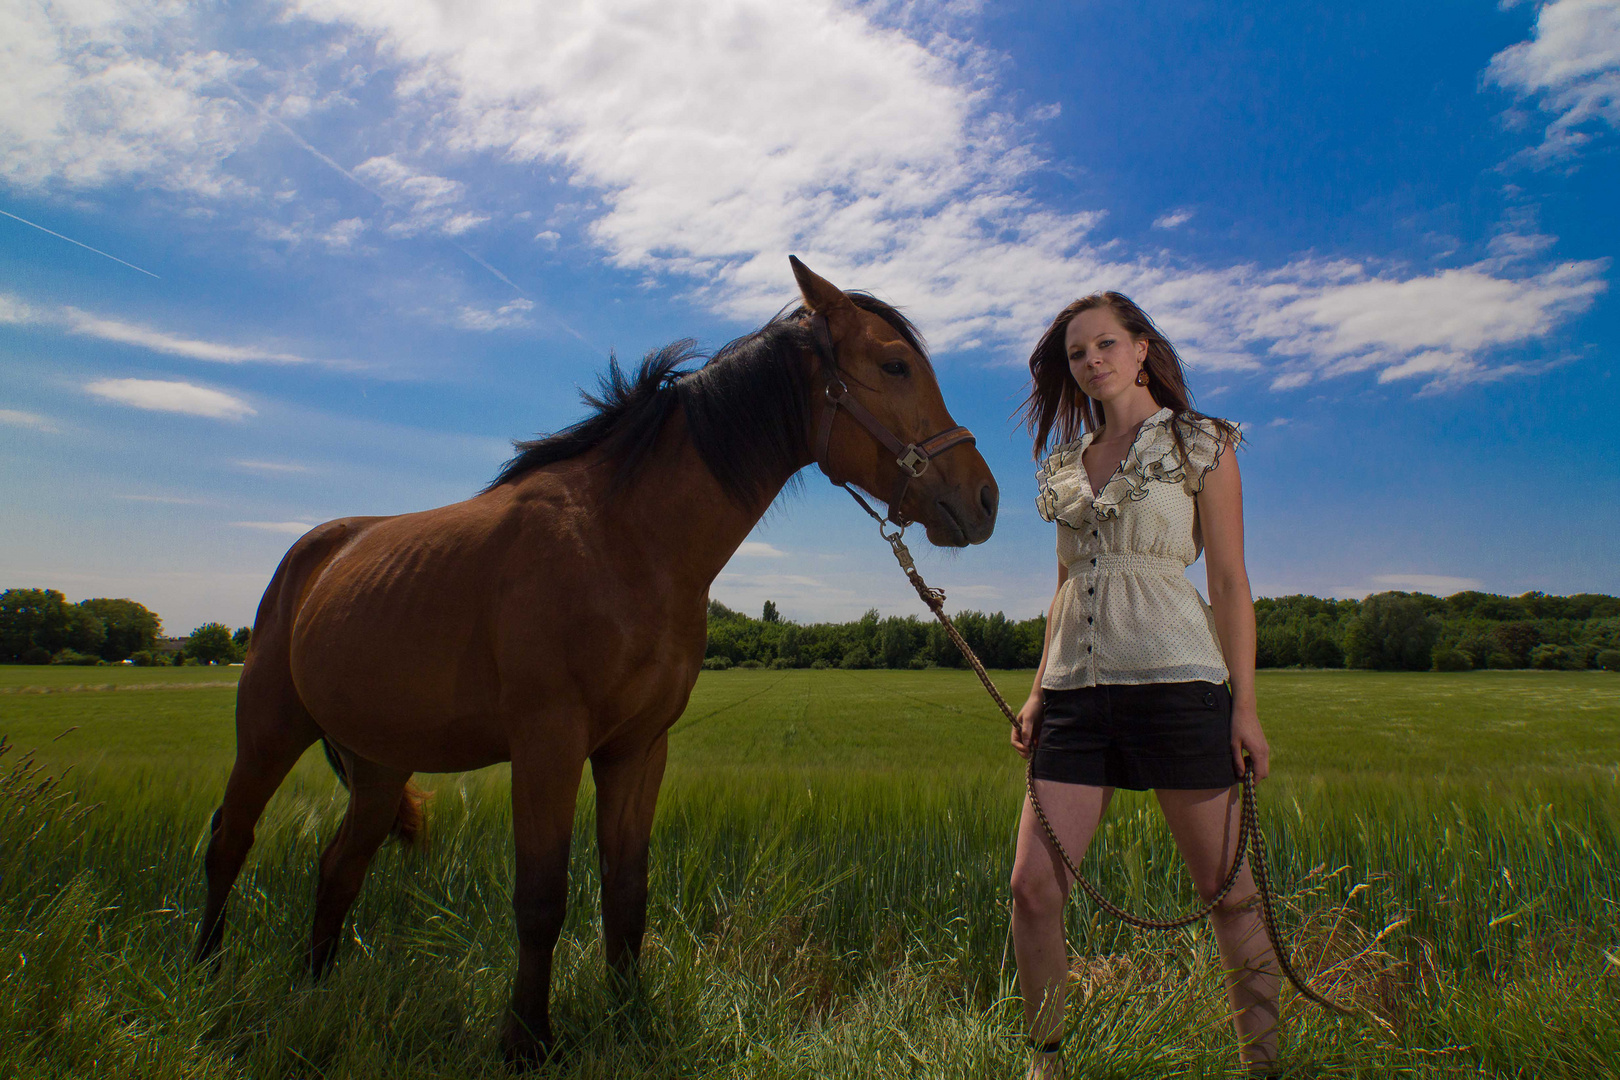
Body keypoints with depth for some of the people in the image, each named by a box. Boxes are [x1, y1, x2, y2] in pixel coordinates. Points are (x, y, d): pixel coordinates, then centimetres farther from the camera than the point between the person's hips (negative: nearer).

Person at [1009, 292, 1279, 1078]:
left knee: (1226, 888, 6)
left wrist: (1245, 703, -6)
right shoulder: (1065, 462, 17)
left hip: (1176, 679, -4)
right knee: (1033, 886, -1)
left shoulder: (1200, 445, 5)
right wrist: (1039, 688, 9)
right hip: (1076, 689, 4)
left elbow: (1230, 582, 1)